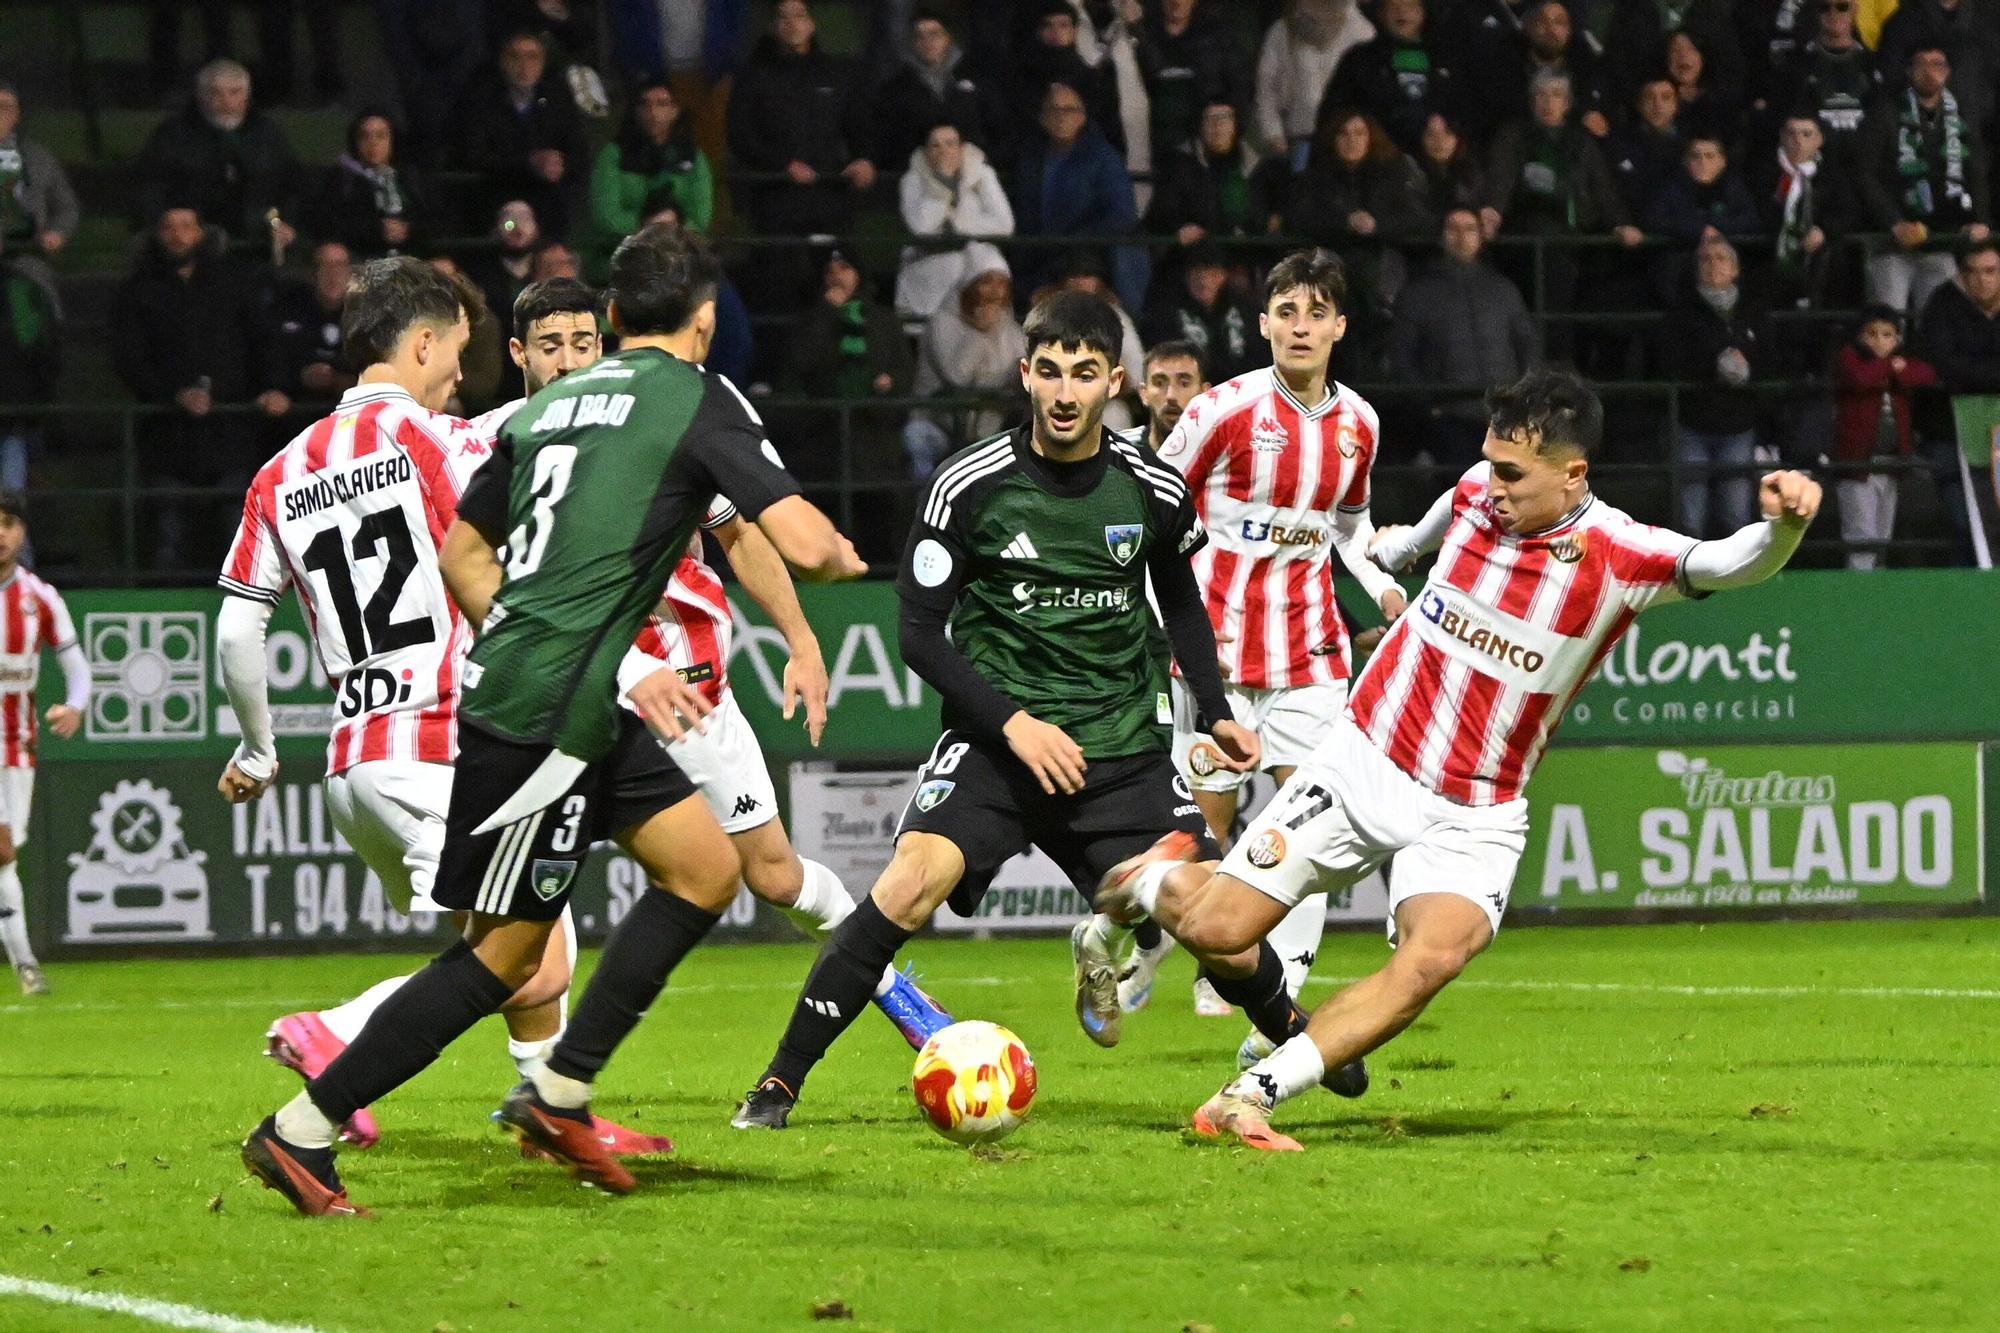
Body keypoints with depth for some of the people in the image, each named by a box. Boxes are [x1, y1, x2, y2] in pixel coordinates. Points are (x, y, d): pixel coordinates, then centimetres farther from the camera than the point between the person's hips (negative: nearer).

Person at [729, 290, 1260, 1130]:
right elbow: (920, 632, -6)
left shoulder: (1154, 490, 0)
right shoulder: (970, 484, -9)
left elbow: (1181, 601, 21)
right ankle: (779, 1085, -16)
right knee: (914, 882, -25)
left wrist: (1216, 712, 13)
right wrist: (1013, 723, -16)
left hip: (1122, 744, 3)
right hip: (996, 740, -3)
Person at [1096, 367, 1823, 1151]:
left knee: (1435, 955, -30)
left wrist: (1779, 527, -57)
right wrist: (1392, 550, 44)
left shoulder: (1617, 556, -17)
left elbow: (1727, 564, -35)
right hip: (1361, 765, 3)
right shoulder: (1475, 493, -5)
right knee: (1218, 932, -3)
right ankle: (1154, 881, 34)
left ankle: (1250, 1097, -21)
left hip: (1473, 818, -3)